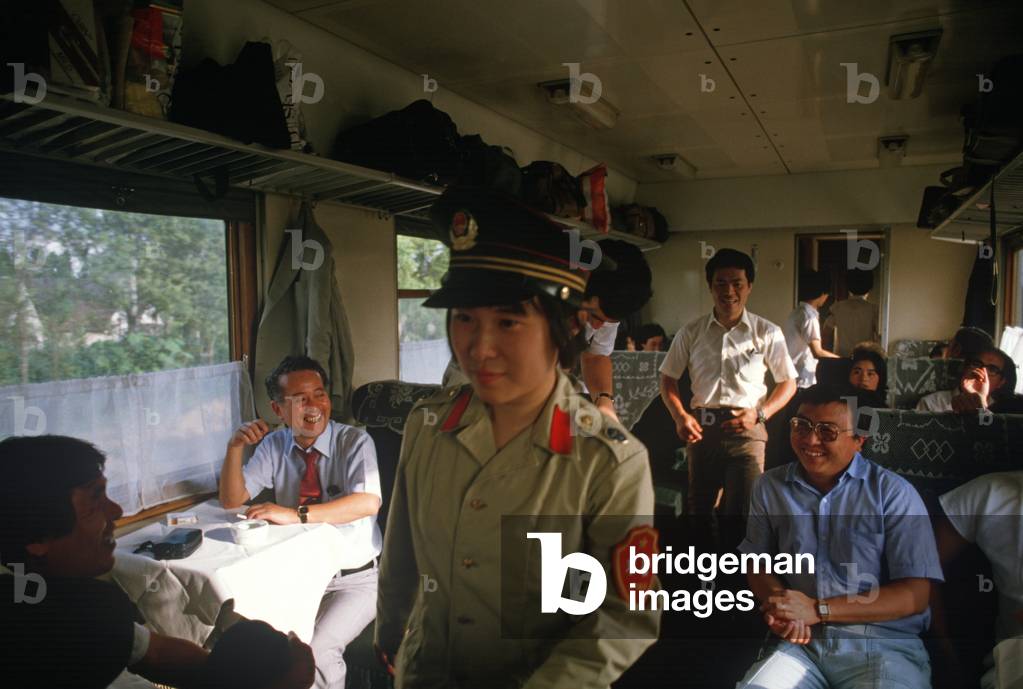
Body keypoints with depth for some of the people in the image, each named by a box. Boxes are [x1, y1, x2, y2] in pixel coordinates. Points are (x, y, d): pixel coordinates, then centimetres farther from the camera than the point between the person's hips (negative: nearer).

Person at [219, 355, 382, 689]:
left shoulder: (355, 441, -12)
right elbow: (231, 500, 1)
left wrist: (297, 514, -37)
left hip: (355, 578, -4)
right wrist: (235, 447, -15)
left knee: (317, 649, -25)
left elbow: (369, 502, -29)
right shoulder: (274, 446, 2)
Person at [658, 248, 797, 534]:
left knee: (743, 510, -5)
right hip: (701, 428, 2)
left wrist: (760, 413, -9)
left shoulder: (767, 333, 2)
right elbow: (668, 378, 12)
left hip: (746, 429, -2)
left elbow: (788, 382, 8)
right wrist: (680, 416, -5)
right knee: (699, 507, 14)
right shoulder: (690, 332, 6)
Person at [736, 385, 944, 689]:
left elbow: (915, 595, -7)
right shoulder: (770, 487, 7)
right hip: (802, 643, 2)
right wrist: (778, 602, -9)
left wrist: (818, 610, -14)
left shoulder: (894, 493, -3)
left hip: (885, 645, -2)